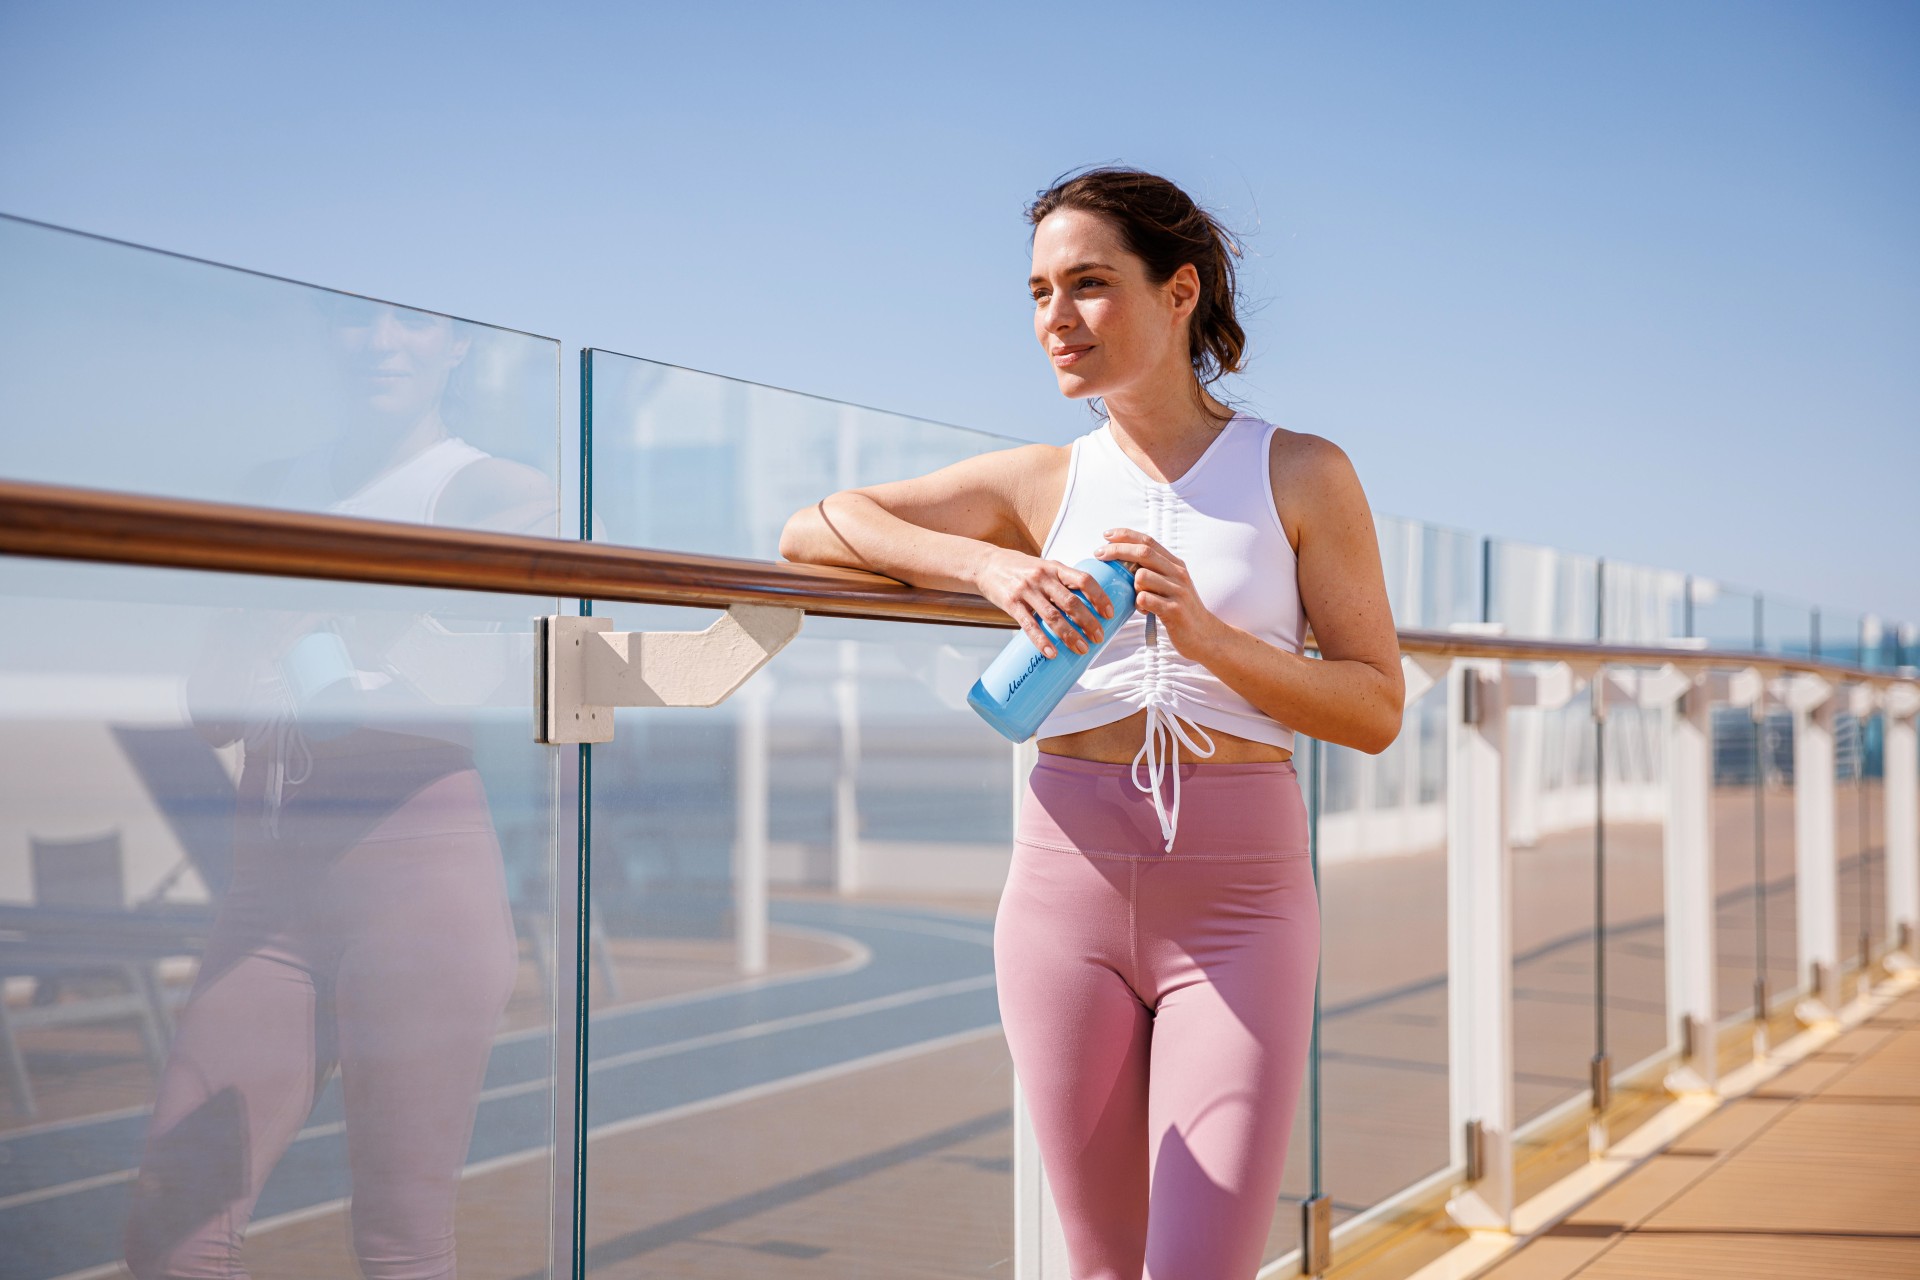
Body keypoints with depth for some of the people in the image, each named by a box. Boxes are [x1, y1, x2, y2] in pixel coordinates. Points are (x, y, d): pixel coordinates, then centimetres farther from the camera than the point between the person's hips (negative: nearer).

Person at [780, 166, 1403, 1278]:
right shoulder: (1043, 485, 8)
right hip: (1068, 889, 3)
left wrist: (1209, 637, -16)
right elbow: (811, 529, 5)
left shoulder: (1300, 474, 3)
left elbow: (1377, 709, 0)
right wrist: (988, 565, -10)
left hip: (1237, 897, -2)